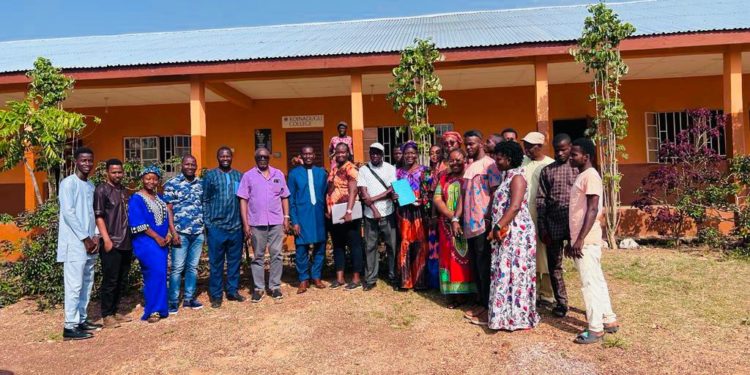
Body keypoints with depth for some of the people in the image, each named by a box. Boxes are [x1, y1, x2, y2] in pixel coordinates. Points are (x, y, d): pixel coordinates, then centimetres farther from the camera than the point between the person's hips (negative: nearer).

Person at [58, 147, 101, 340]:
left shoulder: (91, 186, 15)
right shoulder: (68, 182, -8)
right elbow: (68, 213, -14)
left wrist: (95, 236, 3)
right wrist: (85, 238, -13)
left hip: (89, 242, 8)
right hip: (75, 243, -8)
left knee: (87, 284, 11)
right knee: (75, 285, -7)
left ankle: (82, 320, 20)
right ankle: (70, 326, -1)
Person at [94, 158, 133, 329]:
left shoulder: (123, 190, 15)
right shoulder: (101, 190, -6)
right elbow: (98, 217, -11)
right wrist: (106, 240, -17)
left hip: (126, 244, 7)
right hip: (111, 244, -7)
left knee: (122, 281, 12)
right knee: (110, 281, -1)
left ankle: (114, 311, 22)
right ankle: (107, 315, 8)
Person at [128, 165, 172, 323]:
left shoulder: (159, 198, 16)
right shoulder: (136, 199, -5)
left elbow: (166, 217, 16)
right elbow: (138, 224, -12)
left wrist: (168, 235, -1)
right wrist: (157, 237, -15)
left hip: (161, 242, 7)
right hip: (146, 242, -7)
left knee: (159, 274, 8)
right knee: (156, 272, -16)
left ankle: (158, 308, 17)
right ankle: (153, 310, -7)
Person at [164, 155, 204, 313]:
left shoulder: (201, 184, 10)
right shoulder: (172, 184, -2)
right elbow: (168, 209, -5)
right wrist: (173, 232, -11)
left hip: (198, 232, 4)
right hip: (181, 232, -4)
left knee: (193, 267, 11)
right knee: (177, 268, 0)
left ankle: (189, 298, 21)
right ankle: (173, 301, 10)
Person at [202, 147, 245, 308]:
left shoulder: (239, 176, 8)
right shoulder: (210, 176, 2)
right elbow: (205, 201, 0)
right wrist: (207, 223, -6)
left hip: (236, 226, 3)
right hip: (216, 226, -3)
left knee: (235, 261, 10)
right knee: (216, 262, 3)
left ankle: (233, 291, 22)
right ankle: (216, 295, 12)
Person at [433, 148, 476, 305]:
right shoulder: (444, 178, 11)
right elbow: (436, 200, 1)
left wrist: (456, 219, -23)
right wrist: (452, 217, -11)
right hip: (447, 225, 4)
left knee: (465, 257, 1)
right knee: (450, 258, 6)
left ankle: (466, 292, 10)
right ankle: (454, 293, 14)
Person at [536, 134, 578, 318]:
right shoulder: (547, 171, 8)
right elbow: (541, 200, 5)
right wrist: (542, 229, -2)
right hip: (553, 226, 2)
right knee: (554, 266, 8)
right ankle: (561, 303, 21)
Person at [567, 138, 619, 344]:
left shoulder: (591, 176, -13)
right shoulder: (580, 176, 16)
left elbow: (592, 210, -20)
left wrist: (580, 239, -23)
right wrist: (572, 240, 20)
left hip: (587, 241, -10)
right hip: (581, 239, 10)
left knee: (590, 283, -3)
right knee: (596, 280, 15)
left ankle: (596, 328, 5)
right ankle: (609, 320, 25)